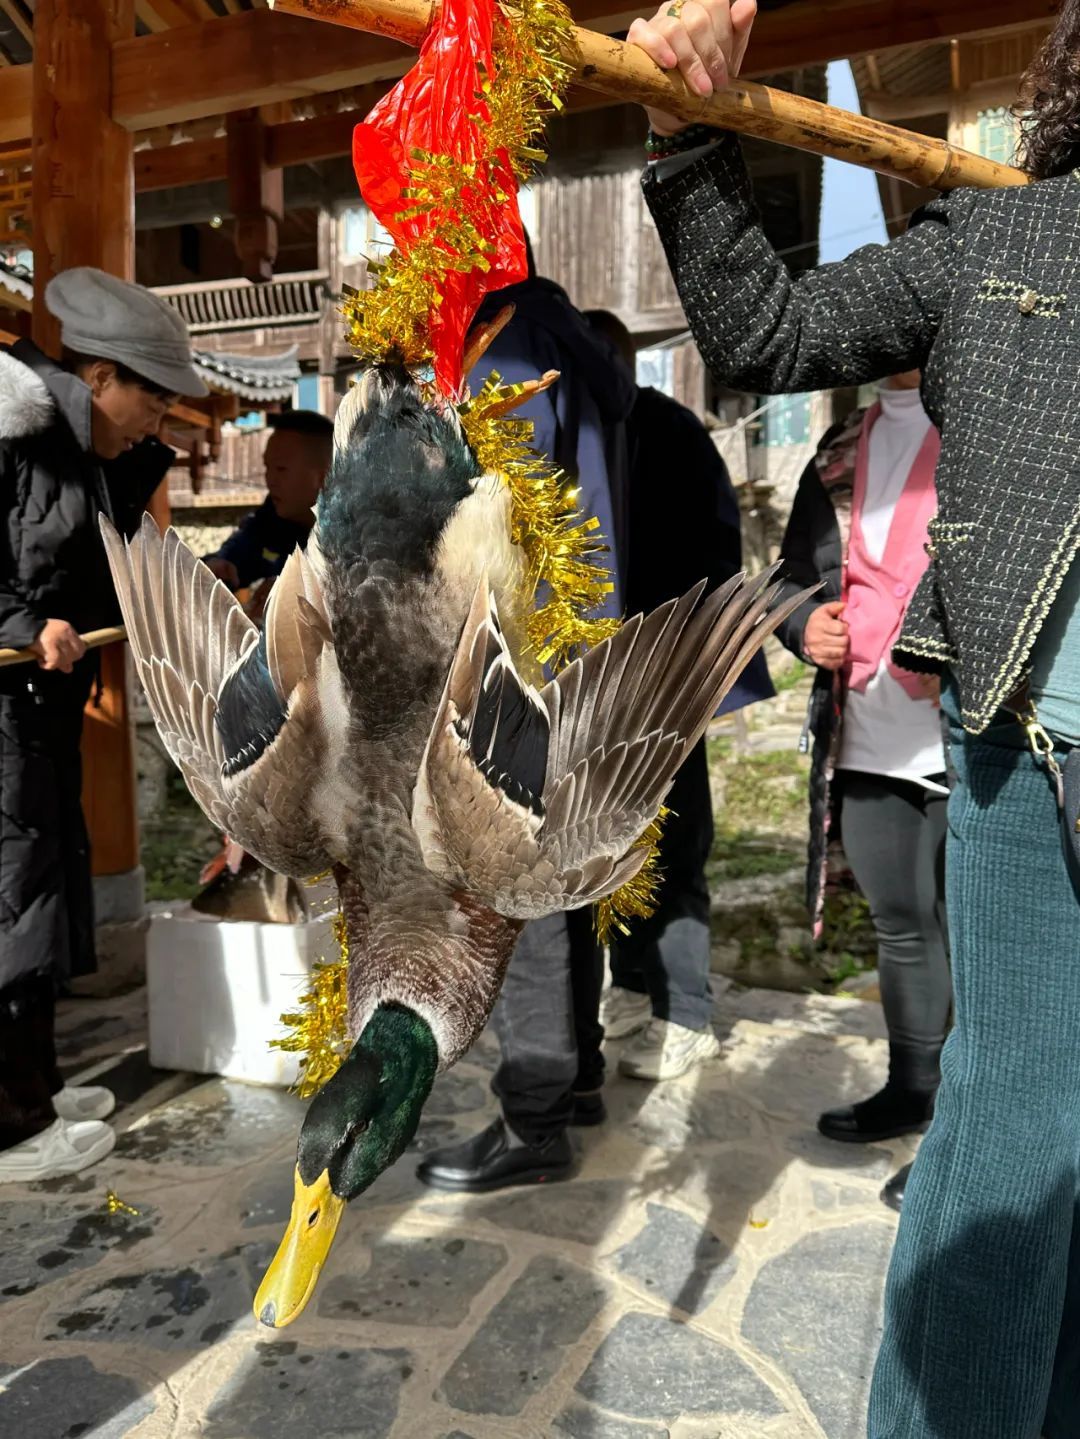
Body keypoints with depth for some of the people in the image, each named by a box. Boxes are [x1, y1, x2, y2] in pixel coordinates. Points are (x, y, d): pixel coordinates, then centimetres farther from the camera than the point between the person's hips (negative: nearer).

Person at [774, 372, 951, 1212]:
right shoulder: (844, 451, 14)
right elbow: (793, 573, 20)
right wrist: (803, 623, -1)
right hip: (867, 746, 6)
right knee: (901, 924, 19)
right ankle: (913, 1089, 38)